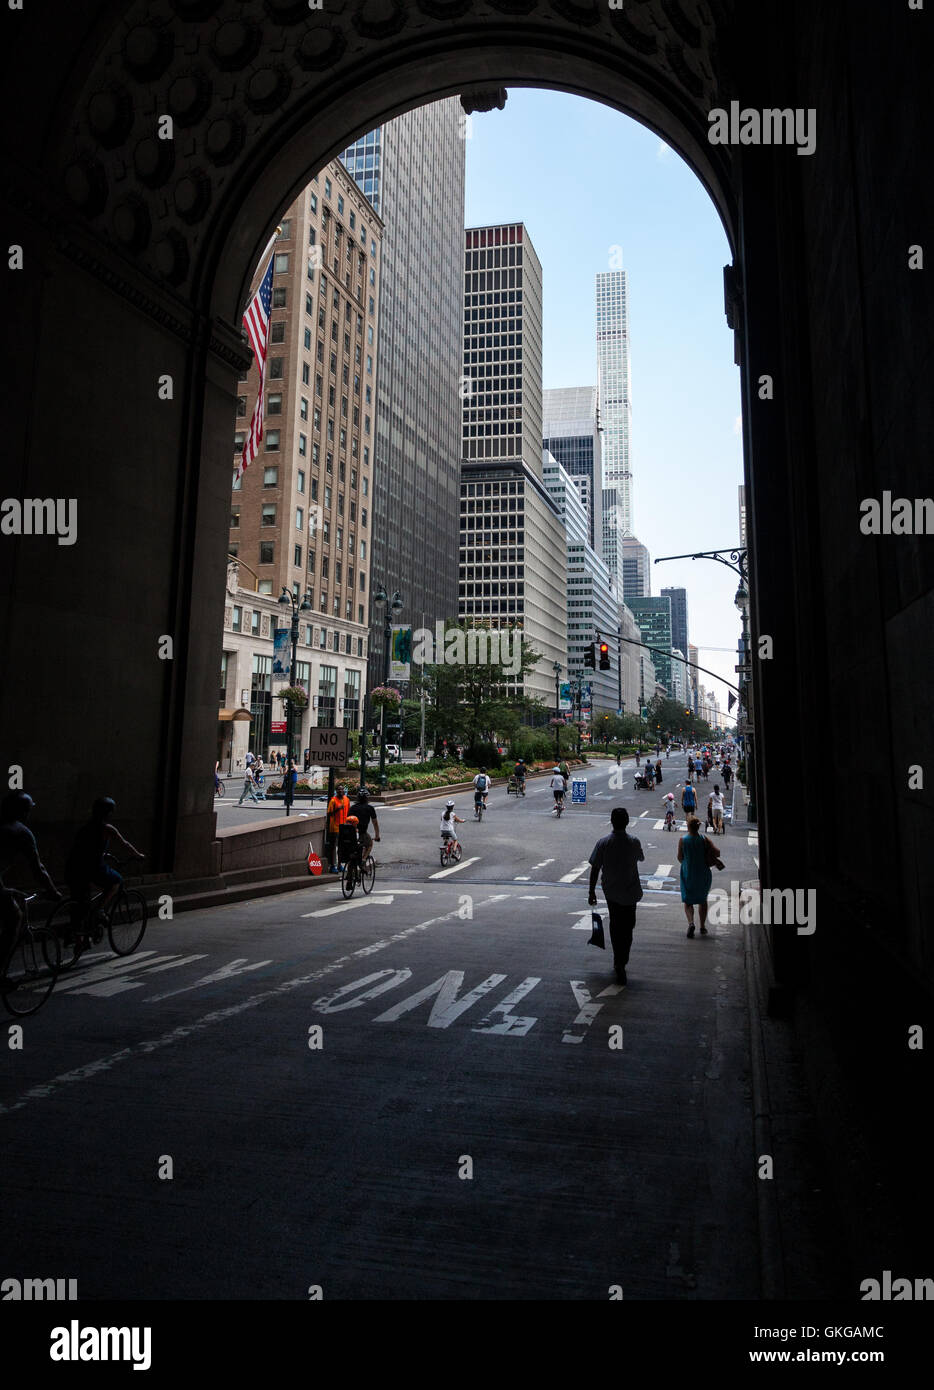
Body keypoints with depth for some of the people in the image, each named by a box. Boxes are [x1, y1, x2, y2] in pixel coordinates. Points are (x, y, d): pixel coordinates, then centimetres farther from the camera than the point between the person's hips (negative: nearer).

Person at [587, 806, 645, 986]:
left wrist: (592, 892, 0)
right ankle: (621, 964, 0)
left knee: (615, 926, 17)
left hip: (610, 892, 1)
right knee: (627, 928, 8)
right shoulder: (634, 842, -12)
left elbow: (594, 869, -9)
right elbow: (641, 858, 10)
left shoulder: (603, 843, -12)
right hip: (630, 892, -1)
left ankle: (619, 961, 26)